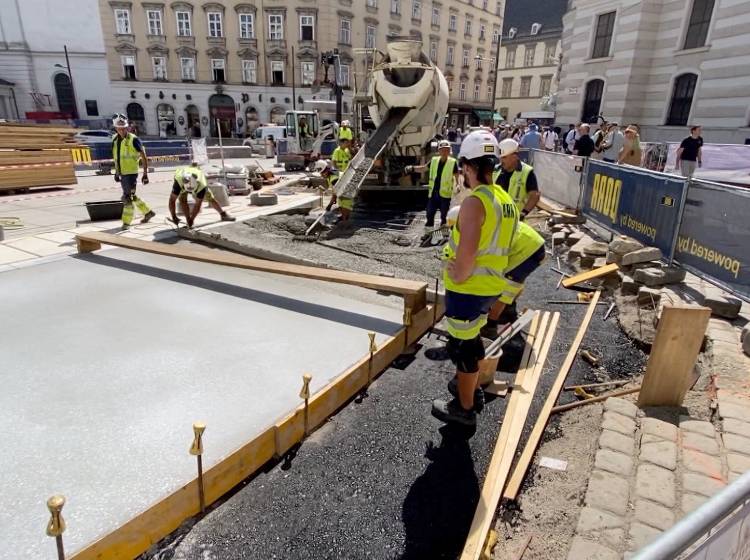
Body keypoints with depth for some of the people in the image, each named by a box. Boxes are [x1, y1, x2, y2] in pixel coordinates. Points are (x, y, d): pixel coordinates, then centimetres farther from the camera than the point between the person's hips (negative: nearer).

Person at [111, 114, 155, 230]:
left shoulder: (133, 139, -11)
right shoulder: (115, 140, 9)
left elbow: (144, 157, -9)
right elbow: (116, 157, 20)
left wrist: (145, 173, -12)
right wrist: (116, 172, 21)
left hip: (131, 173, -7)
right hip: (122, 174, 7)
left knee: (128, 197, -6)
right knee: (132, 197, 16)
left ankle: (126, 222, 4)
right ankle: (148, 212, 31)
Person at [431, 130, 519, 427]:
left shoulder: (475, 201, -22)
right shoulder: (505, 199, 6)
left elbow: (466, 252, -30)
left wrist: (458, 278, -14)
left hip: (468, 288, -9)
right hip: (490, 284, 9)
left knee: (461, 345, 7)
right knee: (472, 337, 27)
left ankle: (464, 408, 22)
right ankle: (473, 386, 46)